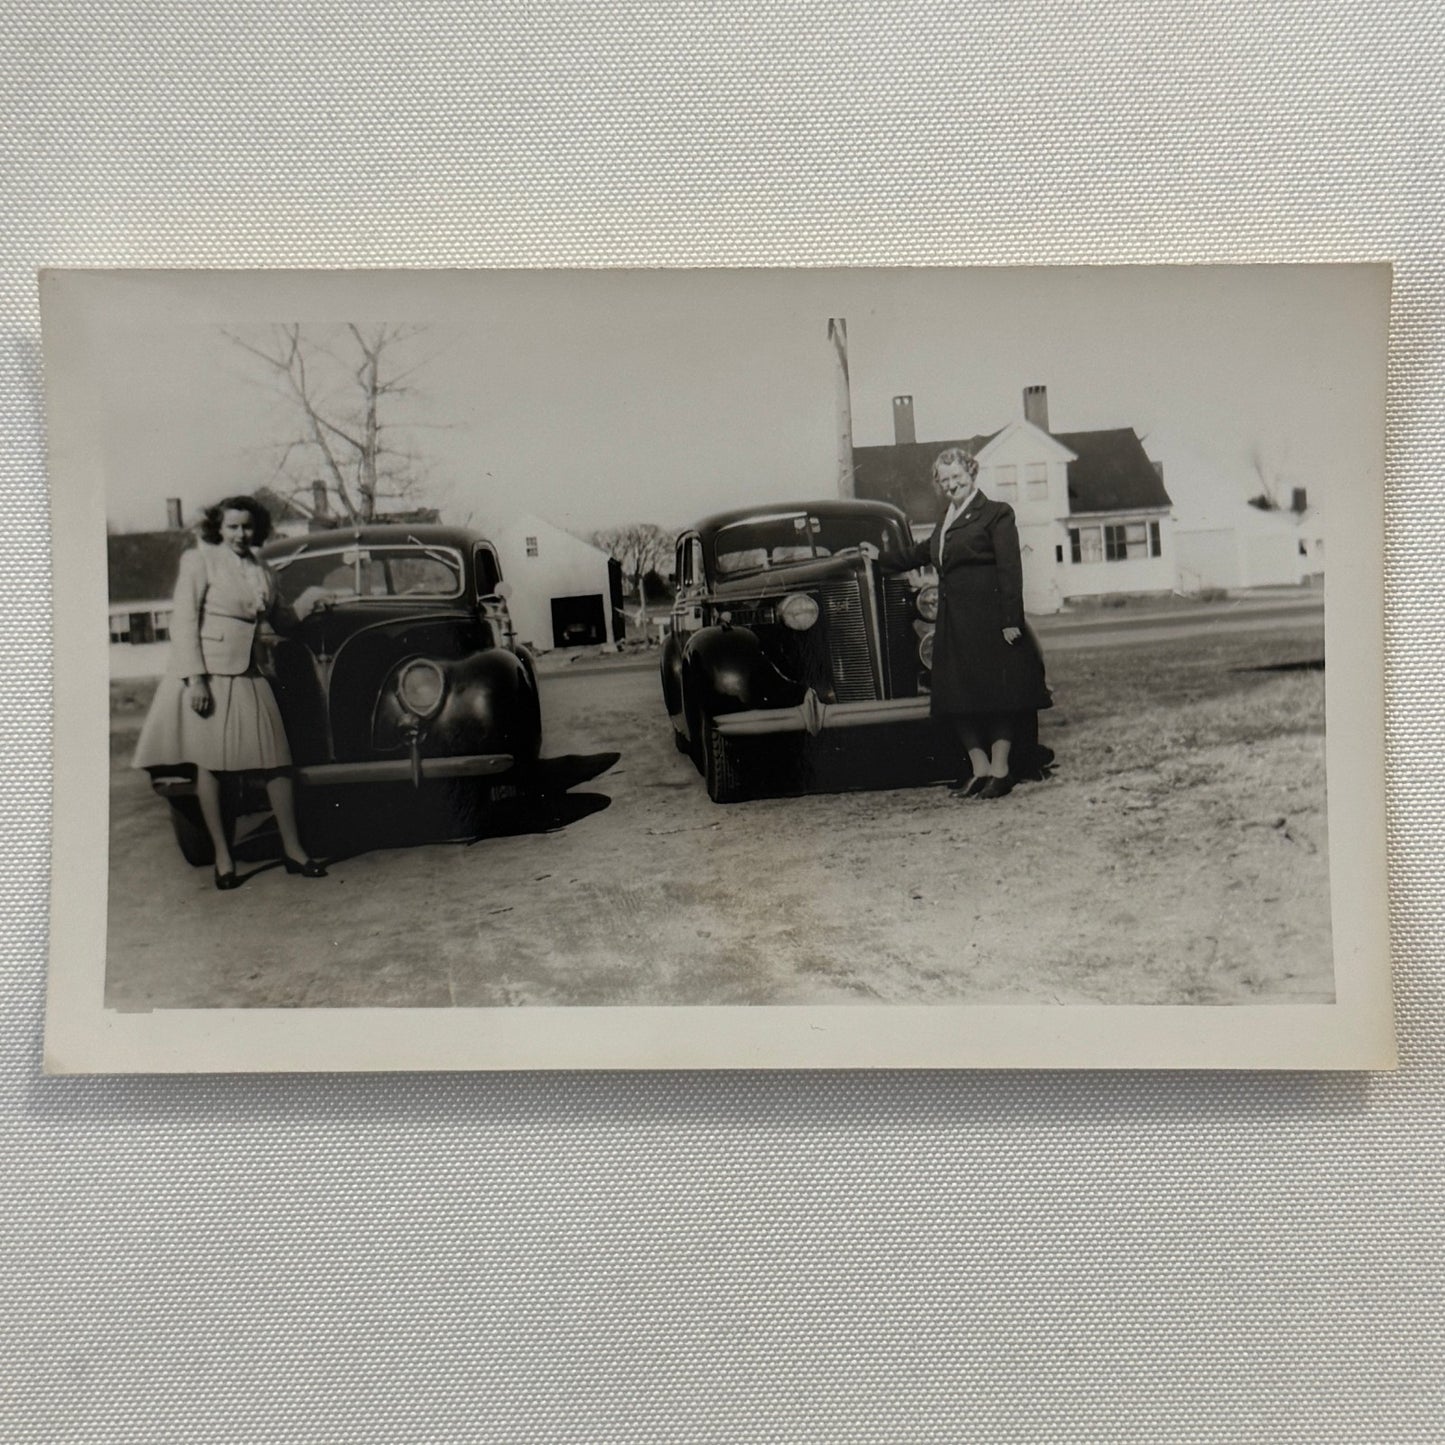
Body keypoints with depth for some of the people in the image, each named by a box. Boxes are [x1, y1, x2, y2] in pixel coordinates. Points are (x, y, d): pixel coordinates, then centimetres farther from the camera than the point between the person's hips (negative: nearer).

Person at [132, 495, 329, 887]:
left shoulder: (261, 571, 14)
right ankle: (222, 856, 9)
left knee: (277, 760, 1)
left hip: (248, 676, 5)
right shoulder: (199, 561, -2)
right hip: (207, 674, -5)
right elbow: (184, 622, -9)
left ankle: (293, 850, 10)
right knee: (209, 763, 0)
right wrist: (195, 678, -16)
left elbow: (283, 620, 28)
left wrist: (309, 603, 14)